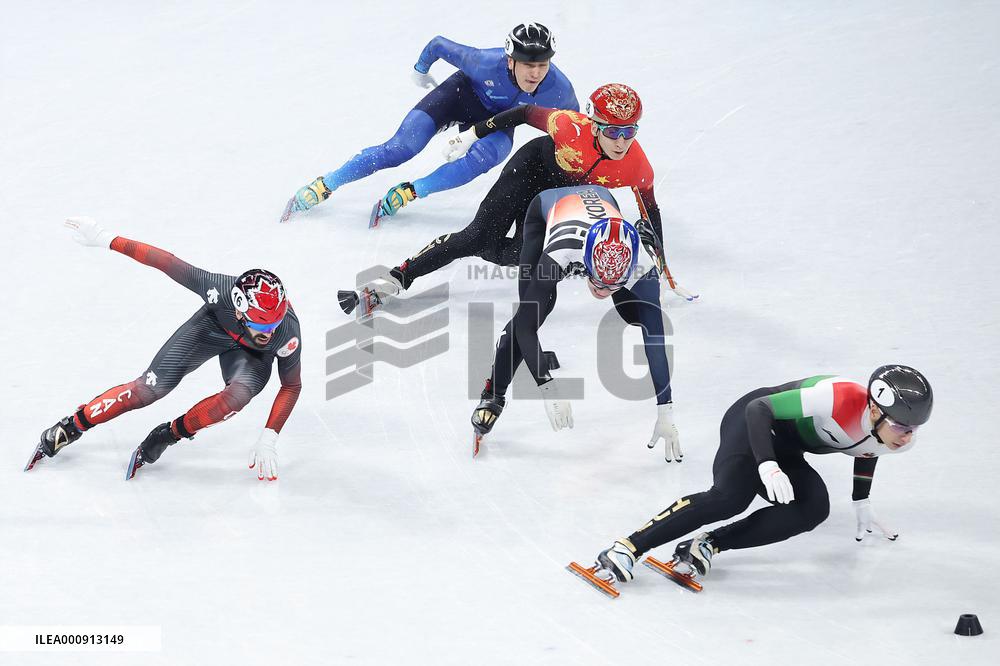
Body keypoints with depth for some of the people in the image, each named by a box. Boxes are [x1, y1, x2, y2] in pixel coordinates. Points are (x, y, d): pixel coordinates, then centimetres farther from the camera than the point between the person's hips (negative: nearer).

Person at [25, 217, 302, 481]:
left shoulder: (288, 334, -38)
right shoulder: (219, 289, -41)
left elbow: (291, 387, -21)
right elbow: (165, 261, -30)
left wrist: (268, 440, -26)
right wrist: (105, 239, -24)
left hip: (252, 353, 0)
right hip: (213, 326, 0)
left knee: (238, 395, -32)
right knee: (149, 388, -11)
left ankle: (168, 435, -9)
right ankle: (71, 426, 10)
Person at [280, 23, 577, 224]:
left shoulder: (558, 89, -32)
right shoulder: (486, 63, -38)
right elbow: (439, 45, -19)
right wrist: (421, 69, 1)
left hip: (499, 120, 2)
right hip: (463, 93, -1)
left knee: (483, 158, -33)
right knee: (402, 148, -16)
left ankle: (409, 192, -26)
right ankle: (323, 187, -3)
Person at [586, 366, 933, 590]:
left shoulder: (899, 437, -11)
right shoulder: (840, 399, -35)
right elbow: (760, 409, -30)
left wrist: (862, 505, 23)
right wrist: (767, 465, -42)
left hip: (785, 450, 7)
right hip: (753, 423, -7)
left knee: (814, 509, -20)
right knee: (729, 496, -32)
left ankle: (708, 544, -21)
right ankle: (628, 546, -28)